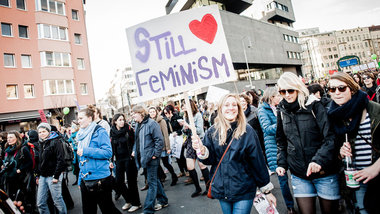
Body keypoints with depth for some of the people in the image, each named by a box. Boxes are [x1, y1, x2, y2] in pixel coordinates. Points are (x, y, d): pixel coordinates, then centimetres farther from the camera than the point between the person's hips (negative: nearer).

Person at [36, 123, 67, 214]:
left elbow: (60, 160, -14)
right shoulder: (41, 144, 15)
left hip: (53, 176, -7)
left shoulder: (55, 142, -8)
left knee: (58, 201, 0)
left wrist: (56, 176, -17)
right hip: (43, 177, 7)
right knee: (40, 203, 9)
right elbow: (40, 161, 22)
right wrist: (38, 175, 16)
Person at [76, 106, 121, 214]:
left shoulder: (100, 132, -10)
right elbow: (82, 160, 19)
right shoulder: (81, 135, 12)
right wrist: (80, 180, 18)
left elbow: (108, 152, -19)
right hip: (85, 180, 8)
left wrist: (86, 151, -20)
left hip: (100, 179, -7)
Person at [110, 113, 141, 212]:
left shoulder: (128, 129, -8)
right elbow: (112, 147, 10)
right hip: (119, 160, 5)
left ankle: (136, 203, 19)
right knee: (119, 182, 8)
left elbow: (135, 142, -6)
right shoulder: (112, 132, 4)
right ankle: (128, 200, 30)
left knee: (131, 181, 2)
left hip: (129, 158, -5)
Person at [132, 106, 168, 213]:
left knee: (152, 182, 0)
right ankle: (163, 201, 35)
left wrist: (155, 154, -18)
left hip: (151, 157, -9)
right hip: (144, 157, 9)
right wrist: (134, 150, 12)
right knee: (154, 180, 19)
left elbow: (159, 140, -17)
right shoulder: (138, 125, 11)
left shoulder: (151, 123, -15)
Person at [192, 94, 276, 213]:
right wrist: (202, 150, -23)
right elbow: (210, 159, -1)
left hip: (244, 191, -3)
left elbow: (258, 162, -6)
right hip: (221, 189, 3)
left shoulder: (247, 131, -10)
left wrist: (267, 190, 0)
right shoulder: (213, 132, -4)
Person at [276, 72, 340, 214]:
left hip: (324, 172, -2)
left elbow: (330, 137, -13)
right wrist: (281, 163, 4)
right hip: (299, 175, 2)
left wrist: (319, 159, -26)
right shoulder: (282, 111, 4)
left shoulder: (314, 106, -7)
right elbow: (281, 141, 14)